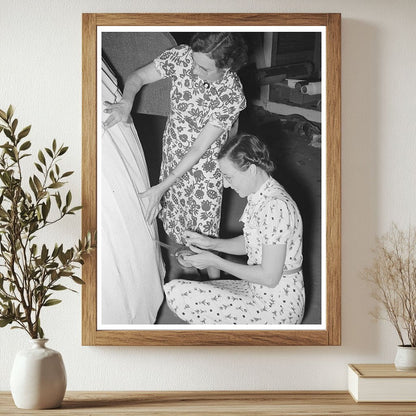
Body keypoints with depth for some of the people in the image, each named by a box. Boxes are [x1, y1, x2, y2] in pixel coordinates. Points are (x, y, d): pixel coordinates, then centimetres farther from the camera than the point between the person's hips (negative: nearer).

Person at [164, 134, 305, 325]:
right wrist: (212, 243, 2)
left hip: (277, 307, -10)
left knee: (176, 292, -16)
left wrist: (214, 261, -15)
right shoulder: (259, 195, 4)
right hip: (258, 291, 10)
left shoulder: (276, 206, -26)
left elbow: (269, 277, -24)